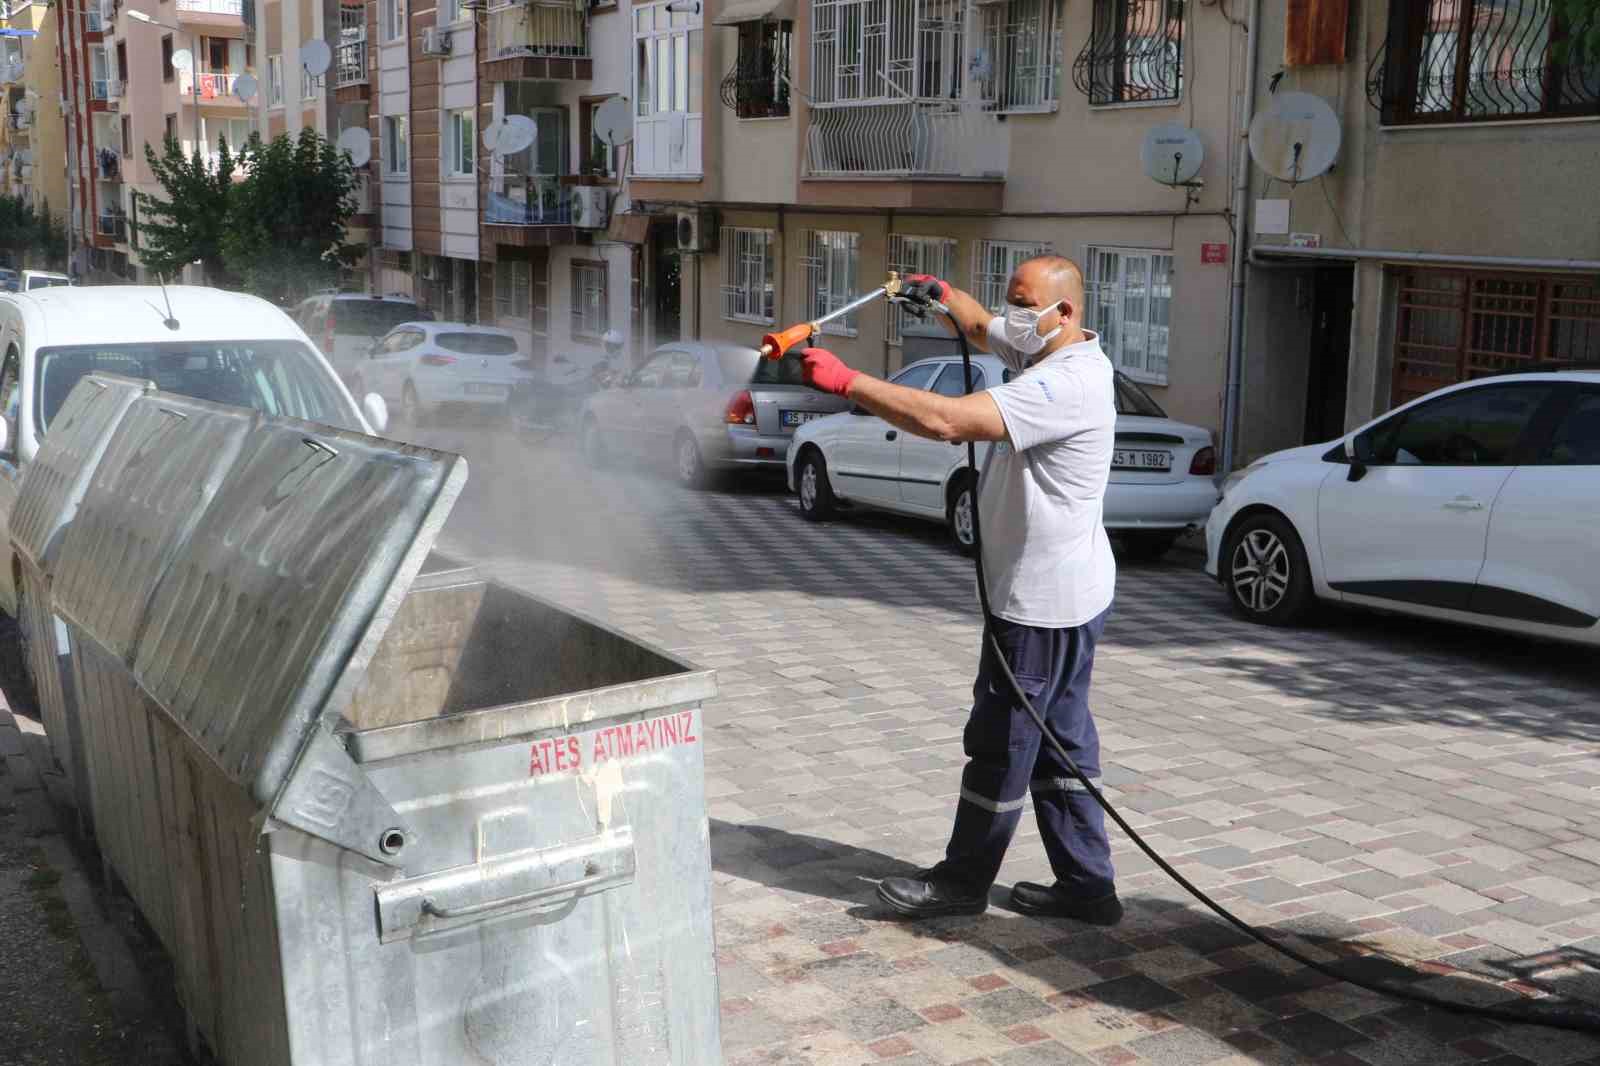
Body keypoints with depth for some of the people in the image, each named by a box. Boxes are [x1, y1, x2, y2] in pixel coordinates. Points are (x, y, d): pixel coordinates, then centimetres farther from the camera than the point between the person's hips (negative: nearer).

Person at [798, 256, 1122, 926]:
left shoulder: (1067, 382, -24)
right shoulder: (1044, 353, 9)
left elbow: (947, 421, -34)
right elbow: (978, 326, 28)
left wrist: (847, 381, -30)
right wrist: (942, 294, 7)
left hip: (1044, 600, -11)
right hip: (1055, 593, 11)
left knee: (1002, 744, 2)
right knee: (1059, 742, 15)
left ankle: (964, 880, 17)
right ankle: (1086, 884, 23)